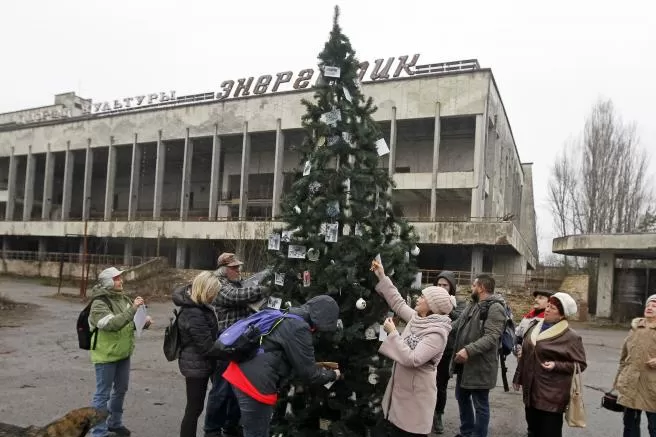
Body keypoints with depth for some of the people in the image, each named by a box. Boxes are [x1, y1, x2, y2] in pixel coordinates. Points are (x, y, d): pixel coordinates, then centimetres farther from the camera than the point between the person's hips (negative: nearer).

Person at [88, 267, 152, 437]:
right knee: (103, 394, 3)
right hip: (106, 355, -8)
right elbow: (112, 323, -32)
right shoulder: (99, 303, -18)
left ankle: (115, 423, 39)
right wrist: (133, 309, -35)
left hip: (123, 353, 8)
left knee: (121, 390, 20)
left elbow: (131, 322, 16)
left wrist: (144, 321, -4)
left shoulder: (123, 298, 4)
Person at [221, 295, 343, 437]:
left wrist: (319, 367, 30)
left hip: (241, 373, 10)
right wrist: (332, 374, 6)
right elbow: (308, 373, -11)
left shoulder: (289, 316, 14)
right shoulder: (298, 329, -17)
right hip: (254, 382, -10)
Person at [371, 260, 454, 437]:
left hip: (416, 398, -8)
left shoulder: (437, 333, -22)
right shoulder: (418, 319, 3)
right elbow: (398, 303, 14)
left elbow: (412, 359, -29)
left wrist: (393, 333, -23)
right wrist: (382, 278, 11)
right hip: (400, 392, 8)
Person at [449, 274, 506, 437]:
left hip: (480, 365, -9)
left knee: (480, 405, 5)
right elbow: (457, 325, 23)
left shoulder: (495, 308, -17)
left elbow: (491, 337, -27)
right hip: (464, 363, 10)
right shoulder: (472, 305, 13)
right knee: (462, 398, 21)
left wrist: (469, 350, -36)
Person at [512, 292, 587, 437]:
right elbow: (525, 355, 16)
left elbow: (580, 364, -8)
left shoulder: (571, 337, -11)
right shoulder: (535, 327, 7)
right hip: (531, 392, 6)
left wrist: (556, 365, -21)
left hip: (552, 396, -6)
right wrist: (518, 377, 19)